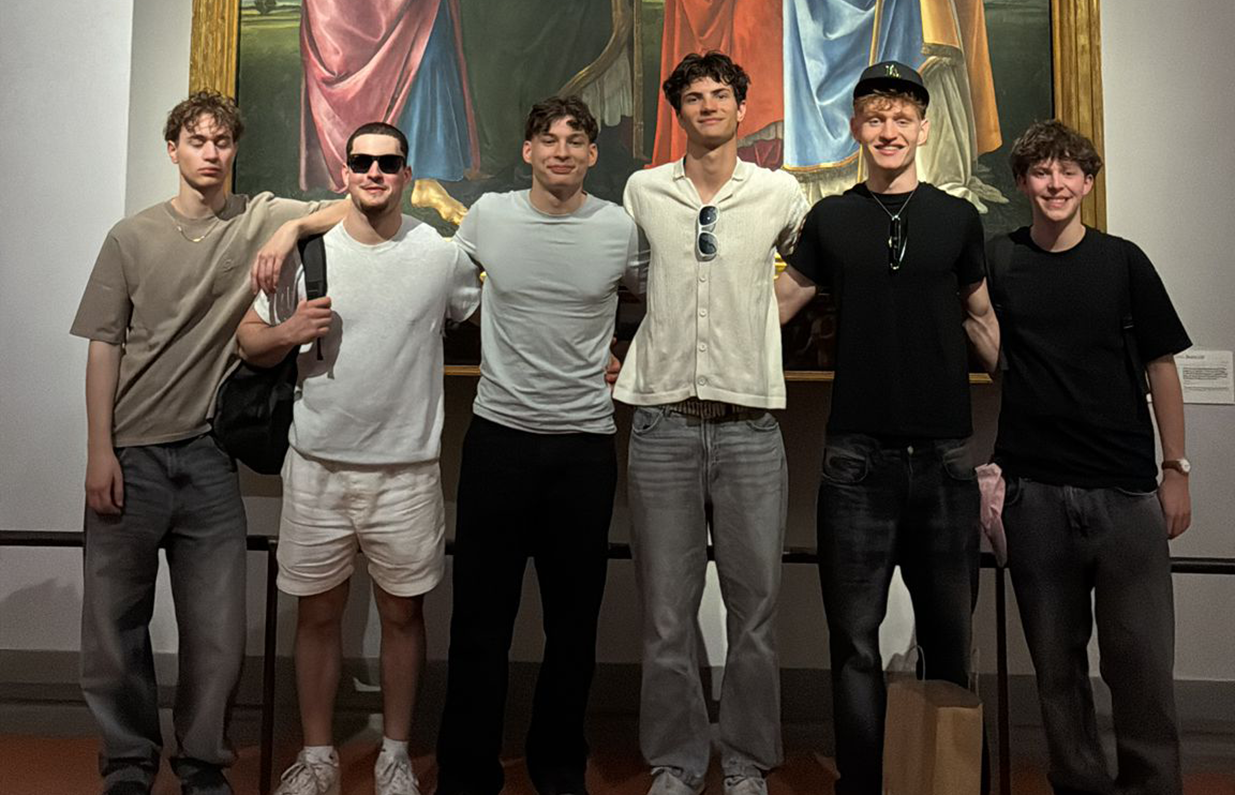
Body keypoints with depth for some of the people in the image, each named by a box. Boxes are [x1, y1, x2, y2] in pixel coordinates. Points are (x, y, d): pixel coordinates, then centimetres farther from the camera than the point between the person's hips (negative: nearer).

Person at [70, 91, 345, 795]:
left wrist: (294, 228, -15)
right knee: (115, 620, 8)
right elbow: (104, 347, 4)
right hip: (130, 455, 1)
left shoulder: (262, 218, 5)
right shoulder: (132, 237, 6)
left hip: (208, 455, 0)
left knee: (218, 630, 4)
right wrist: (100, 449, -3)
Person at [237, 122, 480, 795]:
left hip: (407, 470, -1)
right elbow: (249, 341, 9)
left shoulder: (442, 252, 0)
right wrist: (287, 333, -13)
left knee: (402, 613, 10)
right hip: (317, 466, 1)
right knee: (318, 613, 11)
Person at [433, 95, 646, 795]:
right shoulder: (488, 215, 2)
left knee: (575, 620, 11)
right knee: (481, 616, 6)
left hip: (586, 442, 0)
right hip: (498, 435, 0)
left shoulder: (622, 228, 0)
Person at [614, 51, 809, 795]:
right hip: (663, 425, 0)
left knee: (756, 608, 6)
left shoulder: (782, 193, 6)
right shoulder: (641, 191, 7)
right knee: (667, 610, 6)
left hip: (751, 425, 0)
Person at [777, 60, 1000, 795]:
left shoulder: (958, 218, 8)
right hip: (859, 454, -1)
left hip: (946, 453, 1)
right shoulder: (830, 219, 7)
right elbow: (775, 305, 9)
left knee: (949, 636, 11)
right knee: (856, 638, 3)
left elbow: (982, 320, 15)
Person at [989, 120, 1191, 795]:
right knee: (1057, 657, 10)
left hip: (1125, 488, 0)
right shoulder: (996, 261, 5)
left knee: (1141, 657, 2)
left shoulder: (1123, 261, 4)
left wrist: (1175, 469, 3)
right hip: (1034, 488, 1)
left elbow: (1161, 368, 7)